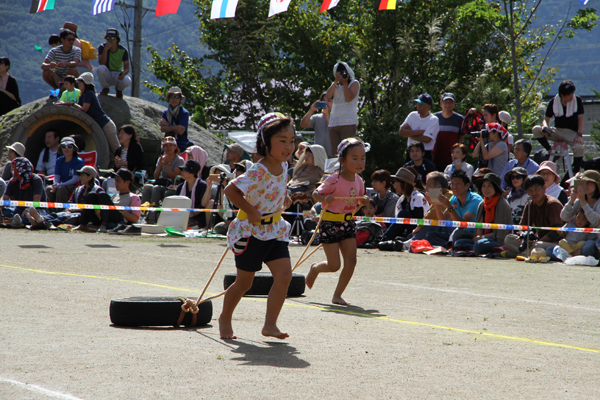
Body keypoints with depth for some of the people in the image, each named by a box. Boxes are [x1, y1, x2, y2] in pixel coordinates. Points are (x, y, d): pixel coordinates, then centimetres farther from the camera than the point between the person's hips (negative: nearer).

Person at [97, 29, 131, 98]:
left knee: (127, 81, -34)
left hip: (118, 76, 0)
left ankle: (119, 89, 7)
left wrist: (123, 73, -32)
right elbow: (101, 63, -20)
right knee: (101, 68, -35)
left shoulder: (123, 50, -6)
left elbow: (127, 68, -8)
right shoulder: (102, 47, -8)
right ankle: (105, 89, -4)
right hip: (106, 76, 0)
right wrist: (105, 49, -30)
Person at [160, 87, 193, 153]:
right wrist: (175, 128, -15)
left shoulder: (184, 113, -3)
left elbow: (181, 131, -12)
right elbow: (162, 129, -1)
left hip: (181, 147, -4)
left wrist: (167, 125, -4)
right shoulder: (165, 113, 12)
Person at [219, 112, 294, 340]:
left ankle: (270, 324, -2)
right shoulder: (258, 172, -24)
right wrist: (251, 211, -24)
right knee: (244, 282, 6)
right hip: (252, 231, -7)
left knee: (284, 274, -8)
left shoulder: (283, 166, 1)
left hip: (275, 229, 7)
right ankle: (225, 319, 29)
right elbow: (230, 190, -29)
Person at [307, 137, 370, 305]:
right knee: (334, 265, -4)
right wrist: (325, 199, -33)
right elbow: (315, 194, -12)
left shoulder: (358, 181, 2)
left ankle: (337, 295, 10)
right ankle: (315, 268, 30)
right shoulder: (335, 180, -18)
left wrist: (364, 200, -7)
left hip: (348, 223, 6)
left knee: (351, 261, -5)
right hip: (330, 223, -6)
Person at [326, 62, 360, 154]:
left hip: (348, 123, -5)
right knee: (334, 152, 0)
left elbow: (349, 98, -10)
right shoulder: (335, 85, 21)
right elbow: (328, 96, 2)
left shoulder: (354, 83, 6)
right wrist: (336, 81, -1)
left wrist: (345, 83, -4)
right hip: (333, 124, 5)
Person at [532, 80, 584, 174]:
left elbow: (581, 118, -7)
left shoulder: (577, 100, -6)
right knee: (536, 130, -21)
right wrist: (545, 126, -23)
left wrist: (579, 135, -20)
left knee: (579, 147, -36)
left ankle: (575, 173, -25)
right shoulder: (553, 103, -3)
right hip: (558, 131, 2)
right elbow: (546, 119, 2)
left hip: (572, 132, -2)